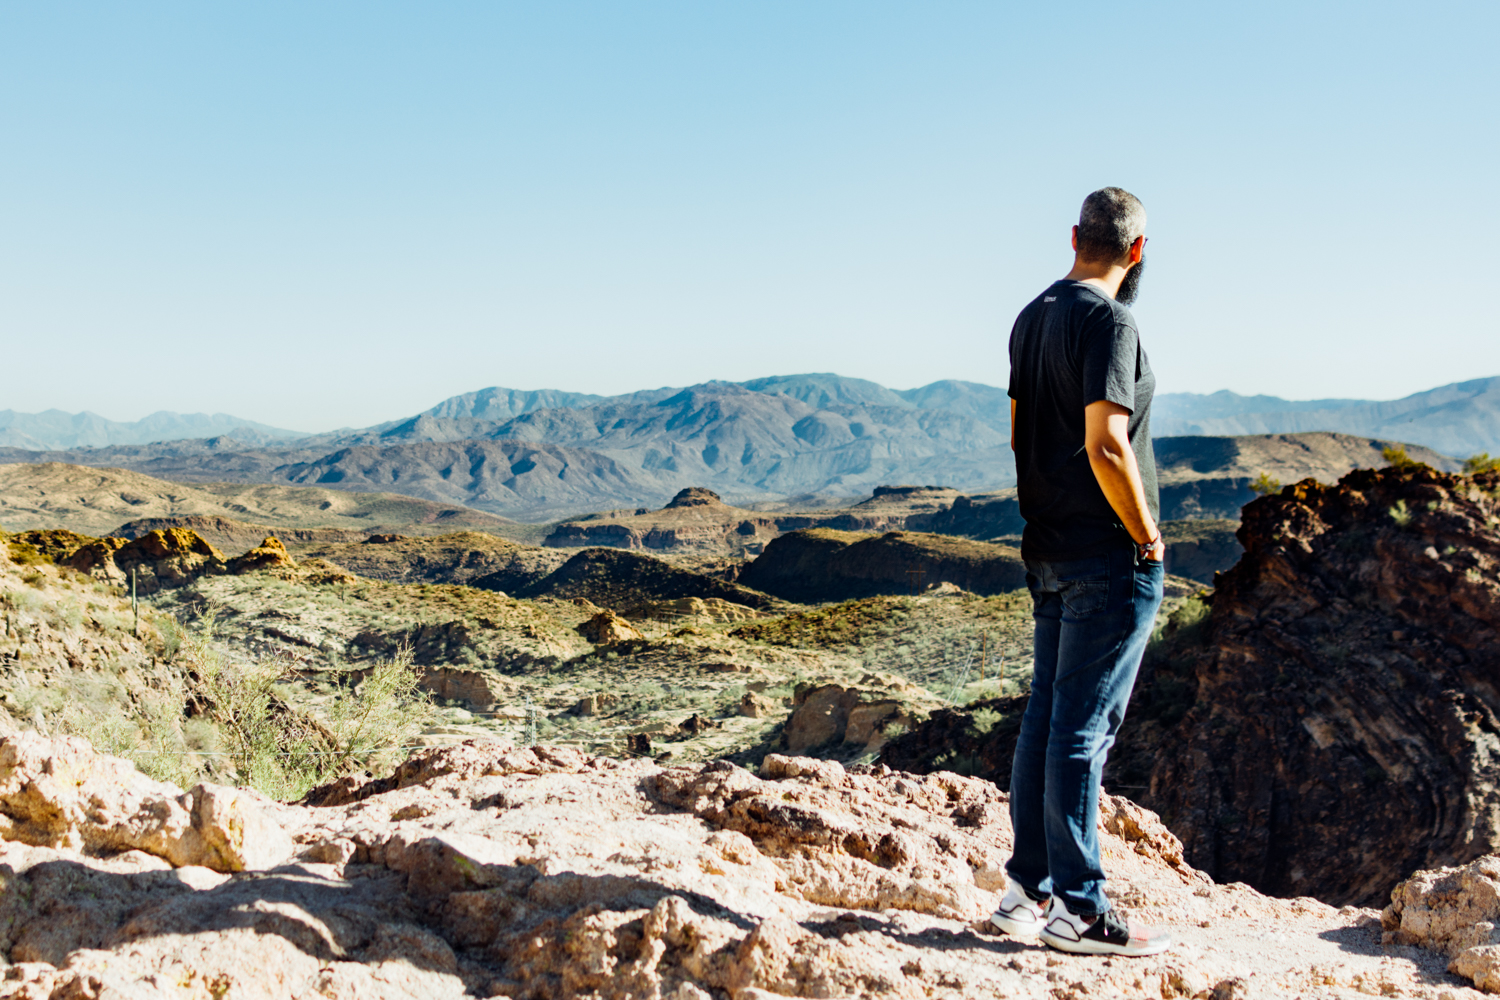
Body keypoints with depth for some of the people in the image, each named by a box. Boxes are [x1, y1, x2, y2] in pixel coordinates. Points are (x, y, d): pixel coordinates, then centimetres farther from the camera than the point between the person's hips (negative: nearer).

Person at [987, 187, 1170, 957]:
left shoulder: (1031, 318, 13)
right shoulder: (1108, 322, -14)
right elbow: (1105, 446, -22)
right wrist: (1147, 538, -12)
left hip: (1048, 549, 8)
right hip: (1110, 557, -8)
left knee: (1046, 716, 12)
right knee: (1084, 727, -4)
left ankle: (1026, 891, 19)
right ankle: (1078, 908, 4)